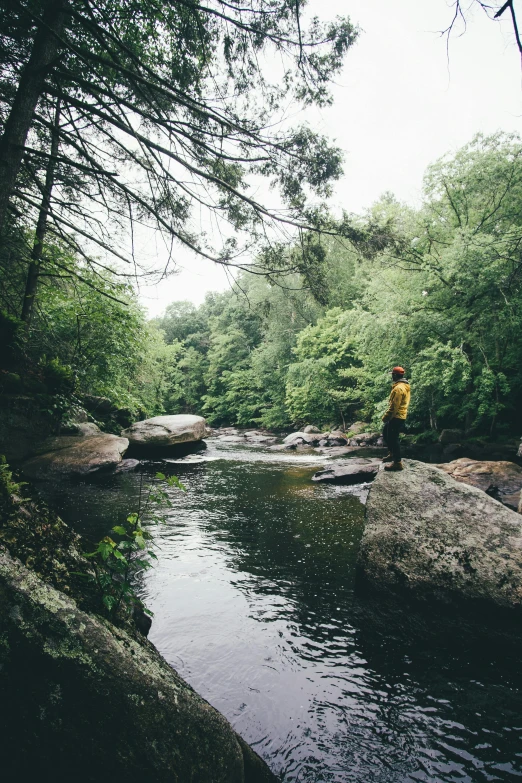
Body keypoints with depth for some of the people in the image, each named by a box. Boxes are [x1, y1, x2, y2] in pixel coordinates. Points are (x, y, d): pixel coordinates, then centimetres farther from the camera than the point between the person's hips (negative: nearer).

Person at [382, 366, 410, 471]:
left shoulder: (398, 388, -20)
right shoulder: (404, 386, 13)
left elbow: (394, 406, -23)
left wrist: (386, 417, -16)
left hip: (396, 417, -10)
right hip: (400, 416, 10)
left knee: (393, 438, -4)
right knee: (386, 433, 21)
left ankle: (397, 462, 0)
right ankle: (392, 454, 29)